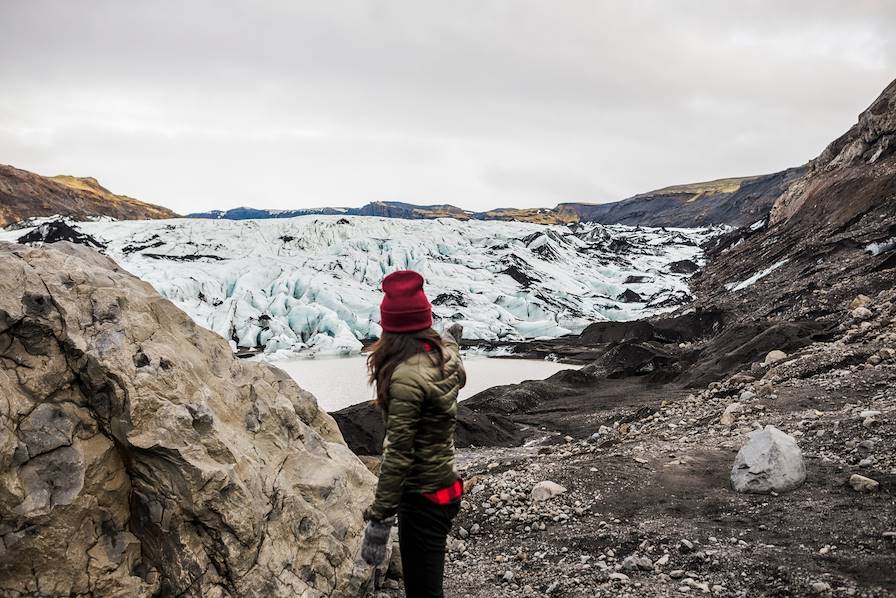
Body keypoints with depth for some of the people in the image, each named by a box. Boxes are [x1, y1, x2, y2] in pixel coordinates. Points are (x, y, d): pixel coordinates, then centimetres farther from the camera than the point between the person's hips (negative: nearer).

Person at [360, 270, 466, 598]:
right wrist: (452, 339, 47)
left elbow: (398, 453, -24)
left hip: (422, 496, -9)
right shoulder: (444, 354, 0)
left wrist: (379, 515, -18)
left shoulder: (406, 376, -24)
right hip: (446, 485, 9)